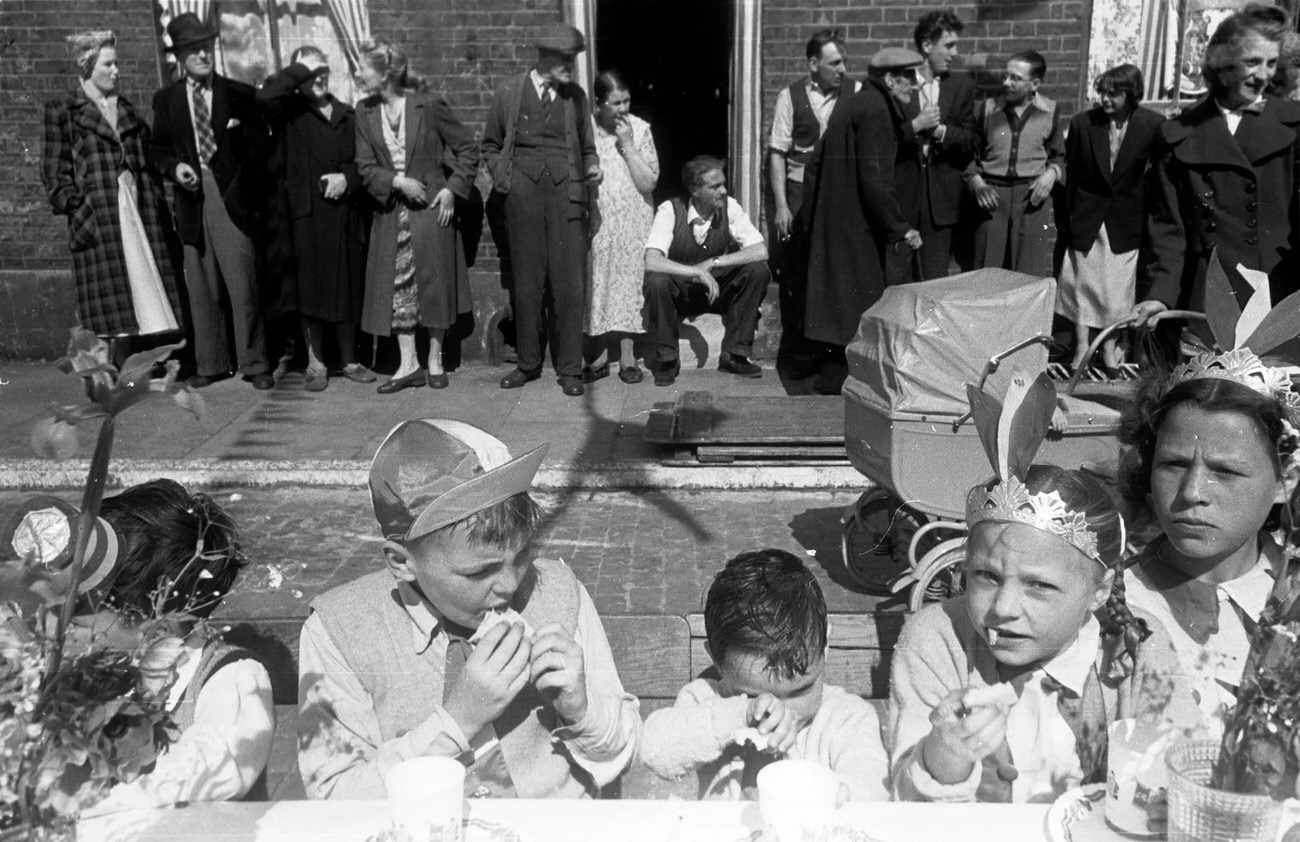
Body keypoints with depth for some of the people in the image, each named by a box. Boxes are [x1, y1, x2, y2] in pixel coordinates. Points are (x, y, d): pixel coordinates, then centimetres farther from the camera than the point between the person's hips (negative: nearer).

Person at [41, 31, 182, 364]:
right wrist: (74, 206, -10)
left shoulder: (126, 109, 19)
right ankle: (121, 368, -3)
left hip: (138, 209, 5)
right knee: (111, 297, -6)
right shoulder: (62, 110, 4)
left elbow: (147, 158, 19)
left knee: (145, 285, -1)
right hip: (98, 217, -5)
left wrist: (154, 200, 8)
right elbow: (54, 170, 1)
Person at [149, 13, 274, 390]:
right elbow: (157, 149, 15)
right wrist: (174, 167, -4)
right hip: (192, 200, 3)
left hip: (232, 199, -3)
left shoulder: (238, 94, 5)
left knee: (243, 285, -6)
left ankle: (254, 364, 2)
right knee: (201, 290, 6)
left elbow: (262, 143, 7)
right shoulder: (166, 99, 12)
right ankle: (210, 363, 17)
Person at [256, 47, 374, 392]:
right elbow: (265, 96, -19)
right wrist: (302, 70, -11)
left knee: (348, 289, 7)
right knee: (310, 290, 0)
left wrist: (347, 177, -6)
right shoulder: (291, 111, 2)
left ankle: (349, 361, 17)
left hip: (345, 213, 3)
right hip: (307, 213, -3)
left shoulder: (347, 114, 14)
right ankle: (316, 364, 9)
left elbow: (363, 161, 15)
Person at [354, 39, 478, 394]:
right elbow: (366, 166, 2)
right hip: (391, 210, 4)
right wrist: (398, 182, -15)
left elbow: (468, 149, -3)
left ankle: (435, 361, 15)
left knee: (434, 283, 1)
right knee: (395, 285, 2)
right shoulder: (365, 112, 3)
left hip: (431, 206, -4)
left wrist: (452, 189, -10)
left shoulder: (428, 106, -10)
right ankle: (408, 364, 10)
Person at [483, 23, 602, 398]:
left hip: (565, 192, 0)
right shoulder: (508, 93, 5)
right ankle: (528, 362, 17)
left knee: (569, 282, -4)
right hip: (523, 194, 0)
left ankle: (570, 368, 4)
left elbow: (586, 146, 19)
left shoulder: (575, 95, 9)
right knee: (527, 282, 4)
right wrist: (502, 178, 2)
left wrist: (592, 167, 0)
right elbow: (491, 144, 16)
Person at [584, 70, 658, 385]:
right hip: (597, 220, 1)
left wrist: (627, 144, -16)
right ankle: (601, 355, 14)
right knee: (597, 282, 4)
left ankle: (627, 357, 11)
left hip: (632, 221, 0)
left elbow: (648, 183, -11)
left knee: (629, 281, 3)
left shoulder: (639, 129, -5)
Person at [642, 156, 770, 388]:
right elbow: (652, 262, -31)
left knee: (758, 271, -20)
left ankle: (734, 355, -11)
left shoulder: (730, 207, -10)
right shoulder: (670, 210, -19)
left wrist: (714, 263, -25)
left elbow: (761, 251, -18)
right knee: (656, 281, -35)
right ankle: (667, 360, -15)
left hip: (718, 290, 3)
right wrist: (697, 272, -39)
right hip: (678, 292, -3)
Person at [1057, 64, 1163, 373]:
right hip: (1086, 217, 1)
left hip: (1126, 219, 0)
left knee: (1118, 286, 7)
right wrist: (1066, 218, 0)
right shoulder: (1082, 123, -7)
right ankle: (1081, 345, 19)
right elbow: (1071, 173, -1)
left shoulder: (1153, 125, -9)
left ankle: (1109, 348, 23)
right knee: (1082, 281, 5)